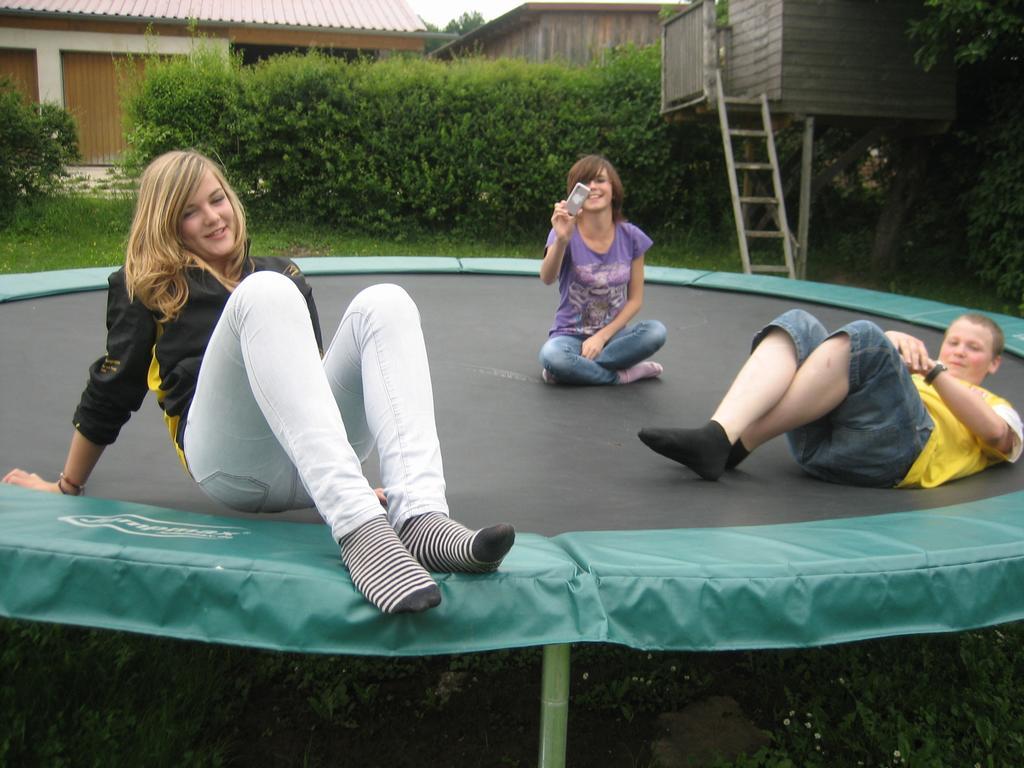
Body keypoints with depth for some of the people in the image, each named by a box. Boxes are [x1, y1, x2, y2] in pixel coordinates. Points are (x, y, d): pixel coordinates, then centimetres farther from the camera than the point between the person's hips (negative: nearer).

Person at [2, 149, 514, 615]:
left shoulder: (283, 273, 29)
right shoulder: (146, 287, 17)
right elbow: (111, 391, 18)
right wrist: (67, 487, 22)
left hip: (307, 471, 4)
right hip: (231, 462, -4)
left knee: (384, 302, -19)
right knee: (266, 294, -29)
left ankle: (419, 517, -42)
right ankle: (358, 530, -48)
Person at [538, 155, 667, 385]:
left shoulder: (631, 237, -4)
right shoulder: (567, 233, -11)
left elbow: (635, 299, 0)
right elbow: (547, 278, -31)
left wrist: (602, 336, -12)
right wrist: (561, 240, -50)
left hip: (611, 333, 2)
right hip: (570, 334, -2)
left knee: (655, 331, -28)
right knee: (552, 355, -36)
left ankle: (581, 366, -15)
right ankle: (621, 375, -13)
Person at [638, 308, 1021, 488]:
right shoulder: (908, 378, 43)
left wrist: (933, 371, 2)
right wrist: (897, 340, 0)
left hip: (893, 455, -4)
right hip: (821, 440, 4)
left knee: (862, 337, -25)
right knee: (799, 323, -13)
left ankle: (733, 443, -33)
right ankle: (717, 434, -38)